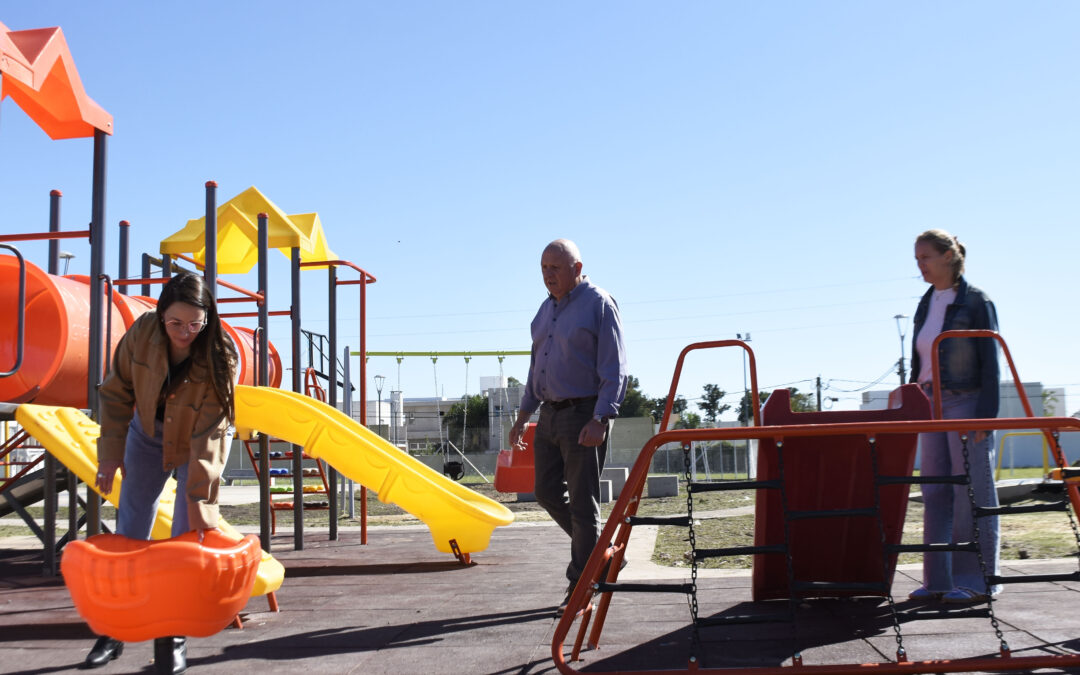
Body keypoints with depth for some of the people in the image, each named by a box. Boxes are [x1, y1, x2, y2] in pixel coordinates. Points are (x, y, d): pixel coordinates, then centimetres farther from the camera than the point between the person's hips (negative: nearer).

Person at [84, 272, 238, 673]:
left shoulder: (221, 357, -32)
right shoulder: (142, 334, -25)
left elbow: (209, 435, -34)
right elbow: (117, 393, -11)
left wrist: (200, 501, -35)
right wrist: (111, 453, -14)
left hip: (197, 443, -3)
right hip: (149, 434, 3)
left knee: (187, 535, -7)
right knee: (129, 529, 4)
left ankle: (172, 636, 5)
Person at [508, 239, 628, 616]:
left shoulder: (599, 305, -8)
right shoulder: (547, 308, 15)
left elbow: (614, 370, -14)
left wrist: (599, 419, -23)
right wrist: (524, 414, 19)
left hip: (584, 415, -8)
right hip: (549, 414, 8)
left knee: (582, 501, -3)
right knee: (548, 492, 10)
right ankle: (597, 549, 28)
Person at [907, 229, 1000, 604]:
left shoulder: (976, 302, -5)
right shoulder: (926, 303, 13)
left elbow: (990, 361, -8)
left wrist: (985, 414, -14)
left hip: (966, 402, -7)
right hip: (931, 404, 7)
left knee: (972, 492, -3)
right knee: (936, 493, 6)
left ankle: (976, 579, 3)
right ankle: (940, 579, 10)